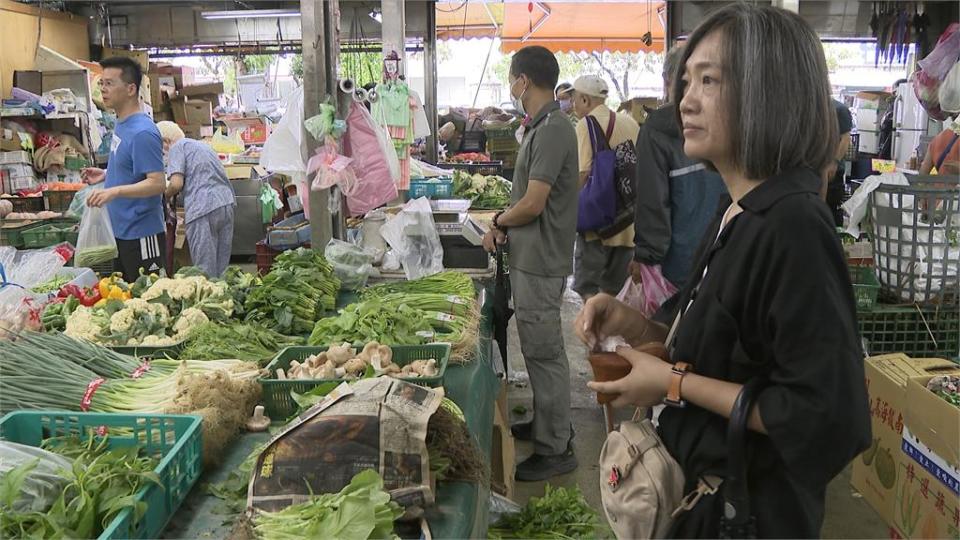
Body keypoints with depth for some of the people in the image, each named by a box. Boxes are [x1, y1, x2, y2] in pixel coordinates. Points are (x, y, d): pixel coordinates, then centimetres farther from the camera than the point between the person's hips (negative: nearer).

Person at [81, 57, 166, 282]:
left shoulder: (142, 132, -20)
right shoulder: (121, 124, 9)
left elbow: (157, 183, -26)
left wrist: (115, 191, -35)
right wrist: (106, 175, 7)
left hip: (141, 235, -10)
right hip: (121, 230, 10)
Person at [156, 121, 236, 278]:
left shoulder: (177, 148, 3)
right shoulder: (203, 145, 28)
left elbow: (177, 183, -11)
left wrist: (166, 195, 11)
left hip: (203, 208, -8)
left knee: (205, 270, -2)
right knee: (222, 268, 12)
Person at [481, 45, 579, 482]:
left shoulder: (553, 130, -19)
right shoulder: (541, 127, 13)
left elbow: (533, 204, -22)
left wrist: (498, 223, -4)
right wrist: (505, 226, 1)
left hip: (541, 262, -10)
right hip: (530, 258, 10)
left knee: (544, 351, -2)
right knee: (538, 348, 20)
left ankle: (555, 449, 8)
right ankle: (547, 424, 35)